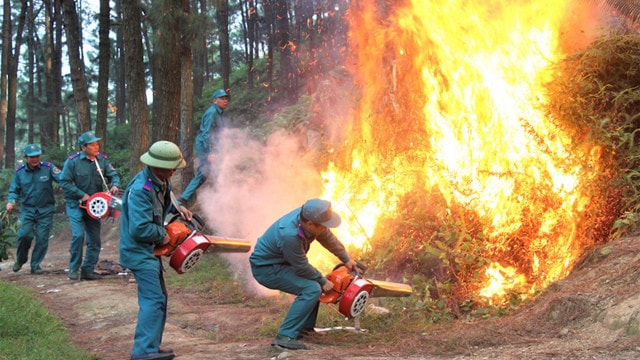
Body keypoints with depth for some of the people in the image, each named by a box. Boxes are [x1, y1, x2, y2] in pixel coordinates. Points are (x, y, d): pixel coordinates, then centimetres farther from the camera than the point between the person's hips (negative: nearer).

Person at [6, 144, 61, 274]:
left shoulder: (48, 167, -6)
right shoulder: (19, 171, 2)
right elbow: (14, 190, 7)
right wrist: (11, 201, -12)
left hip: (45, 210, -1)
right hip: (27, 209, 1)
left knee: (42, 238, 0)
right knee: (25, 234, -13)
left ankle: (35, 265, 15)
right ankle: (20, 260, 14)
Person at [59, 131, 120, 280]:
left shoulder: (102, 160, -1)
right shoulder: (73, 161, -14)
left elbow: (113, 174, 2)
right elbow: (64, 182, -14)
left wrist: (114, 185, -21)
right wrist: (81, 195, -19)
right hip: (75, 205, -5)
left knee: (95, 240, 5)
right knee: (78, 235, -18)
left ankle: (88, 270, 17)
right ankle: (73, 269, -2)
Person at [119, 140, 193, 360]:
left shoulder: (160, 181, 3)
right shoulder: (141, 189, -27)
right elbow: (140, 228, -30)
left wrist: (176, 207, 9)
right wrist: (162, 235, -15)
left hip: (149, 250, 10)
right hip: (139, 251, -10)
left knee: (158, 298, 15)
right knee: (154, 299, -12)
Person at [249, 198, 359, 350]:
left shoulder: (307, 215, -13)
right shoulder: (289, 235, -36)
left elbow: (328, 238, 5)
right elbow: (302, 268, -20)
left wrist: (346, 259, 17)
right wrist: (323, 281, -6)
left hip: (280, 262, 10)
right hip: (266, 269, -10)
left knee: (315, 281, 17)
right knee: (312, 289, -20)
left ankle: (304, 327, 22)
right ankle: (284, 336, -20)